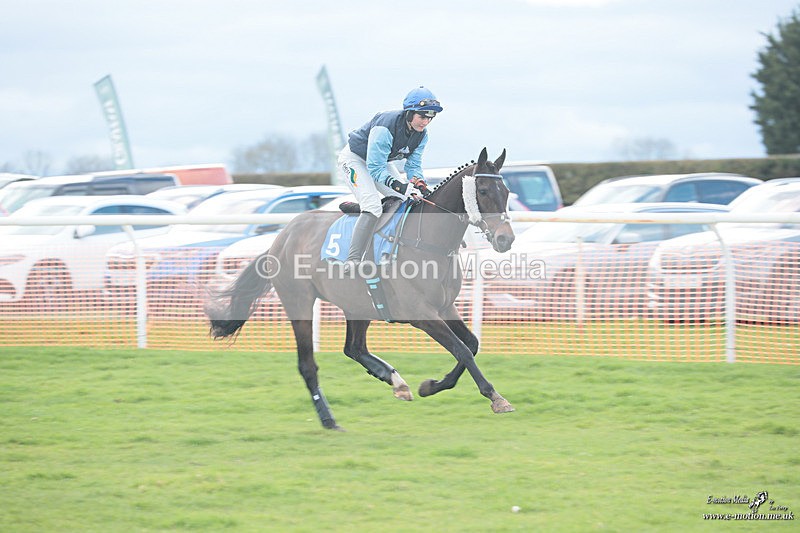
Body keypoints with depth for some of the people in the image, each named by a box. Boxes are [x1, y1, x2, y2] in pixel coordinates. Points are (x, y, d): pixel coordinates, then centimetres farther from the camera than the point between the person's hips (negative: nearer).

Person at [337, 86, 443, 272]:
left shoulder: (421, 134, -13)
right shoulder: (384, 128, -37)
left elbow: (414, 164, -2)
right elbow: (375, 169, -36)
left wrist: (418, 181, -25)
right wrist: (401, 186, -46)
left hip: (381, 161, 8)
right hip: (355, 159, -8)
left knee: (409, 201, -1)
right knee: (372, 205, -27)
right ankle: (353, 260, -34)